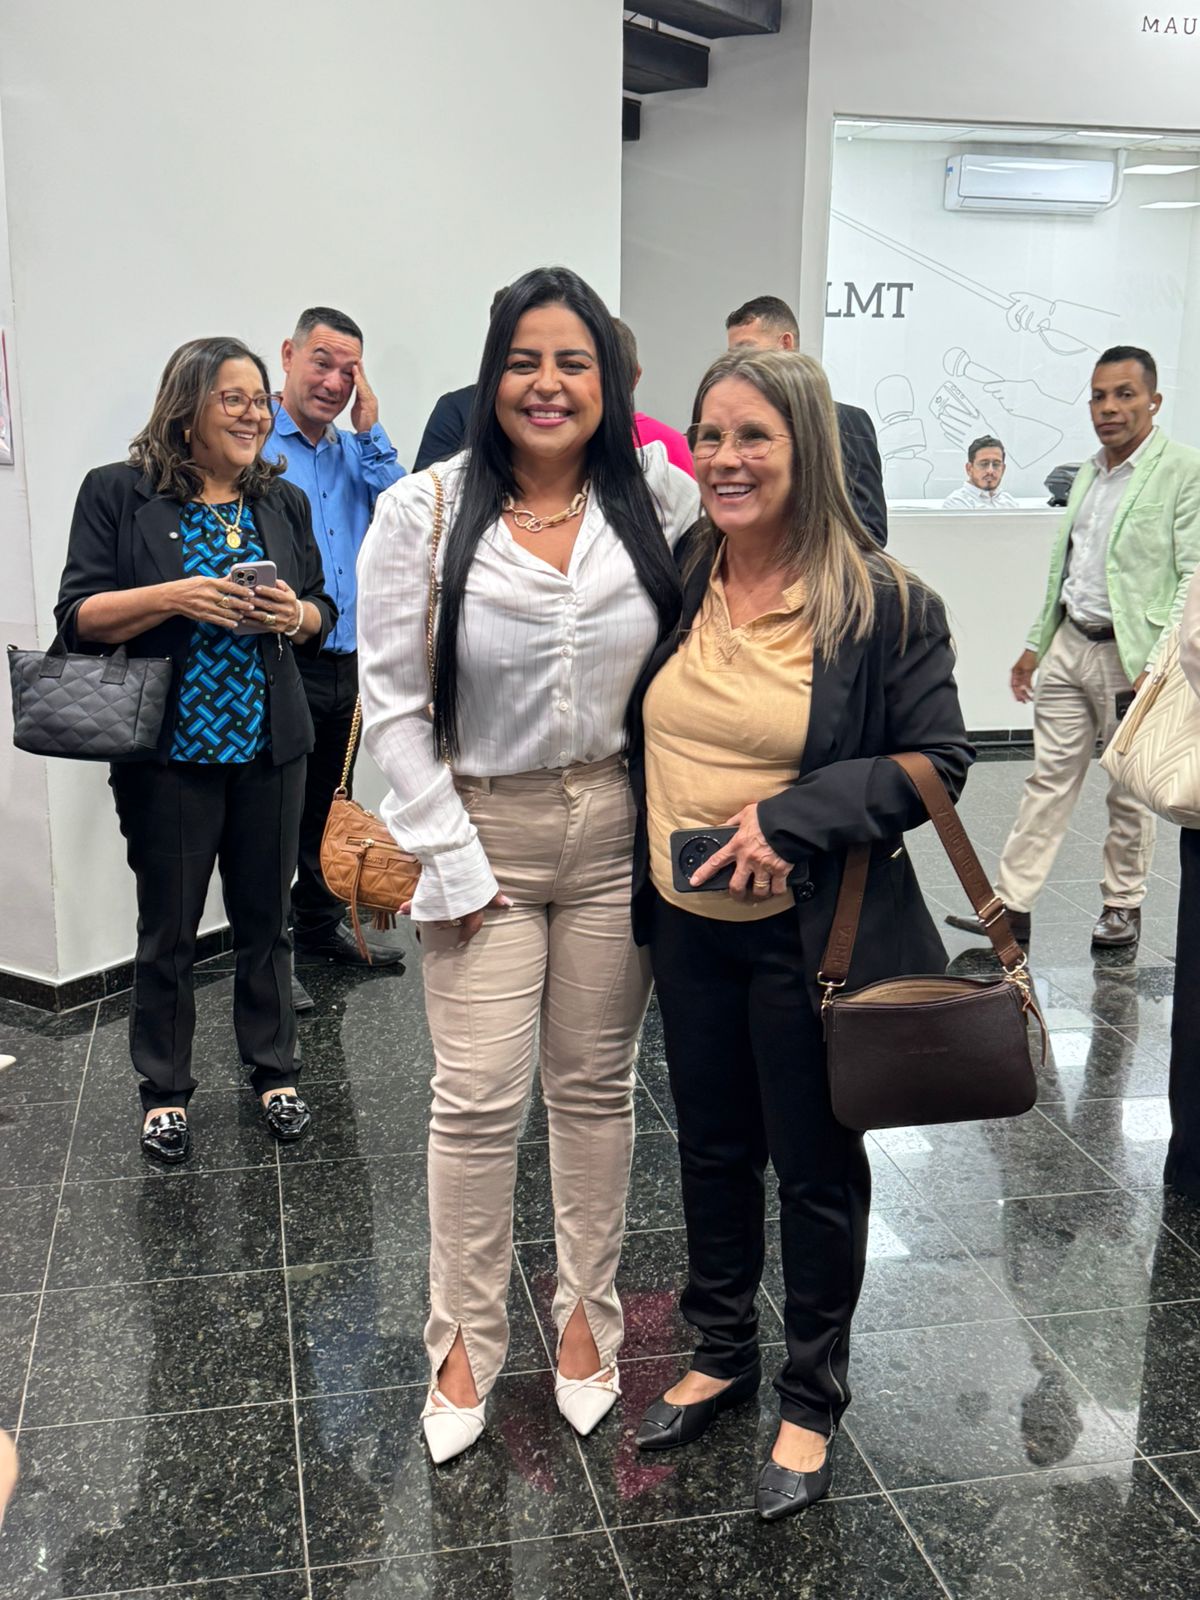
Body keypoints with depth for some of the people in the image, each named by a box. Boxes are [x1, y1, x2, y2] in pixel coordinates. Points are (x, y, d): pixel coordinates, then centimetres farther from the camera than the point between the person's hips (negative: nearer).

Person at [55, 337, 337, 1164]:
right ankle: (166, 1089, 23)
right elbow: (79, 617, -6)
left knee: (267, 917, 12)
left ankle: (275, 1070, 28)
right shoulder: (119, 494, -3)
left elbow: (322, 614, 15)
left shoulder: (285, 501, 10)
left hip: (269, 749, 3)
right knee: (168, 927, 7)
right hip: (169, 753, -3)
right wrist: (175, 598, -20)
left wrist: (296, 614, -8)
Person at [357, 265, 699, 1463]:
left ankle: (584, 1312, 32)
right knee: (478, 1098, 1)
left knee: (596, 1084, 13)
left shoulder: (661, 500, -2)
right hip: (484, 832, -1)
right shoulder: (422, 513, -7)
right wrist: (449, 861, -9)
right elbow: (390, 700, -6)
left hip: (617, 830, 2)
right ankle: (464, 1340, 22)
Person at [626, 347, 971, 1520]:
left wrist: (793, 817, -23)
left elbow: (937, 759, -12)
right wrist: (641, 878, 4)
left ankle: (811, 1402, 32)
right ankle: (722, 1352, 41)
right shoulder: (671, 578, 1)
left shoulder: (883, 605, -13)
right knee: (711, 1148, 19)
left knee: (815, 1167, 11)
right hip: (687, 925, 5)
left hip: (809, 931, -4)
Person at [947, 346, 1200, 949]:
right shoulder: (1088, 473, 13)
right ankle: (1012, 906, 8)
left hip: (1133, 655, -6)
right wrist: (1035, 644, 18)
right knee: (1048, 780, 6)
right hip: (1070, 646, 6)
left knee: (1129, 792, 8)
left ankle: (1123, 907, 23)